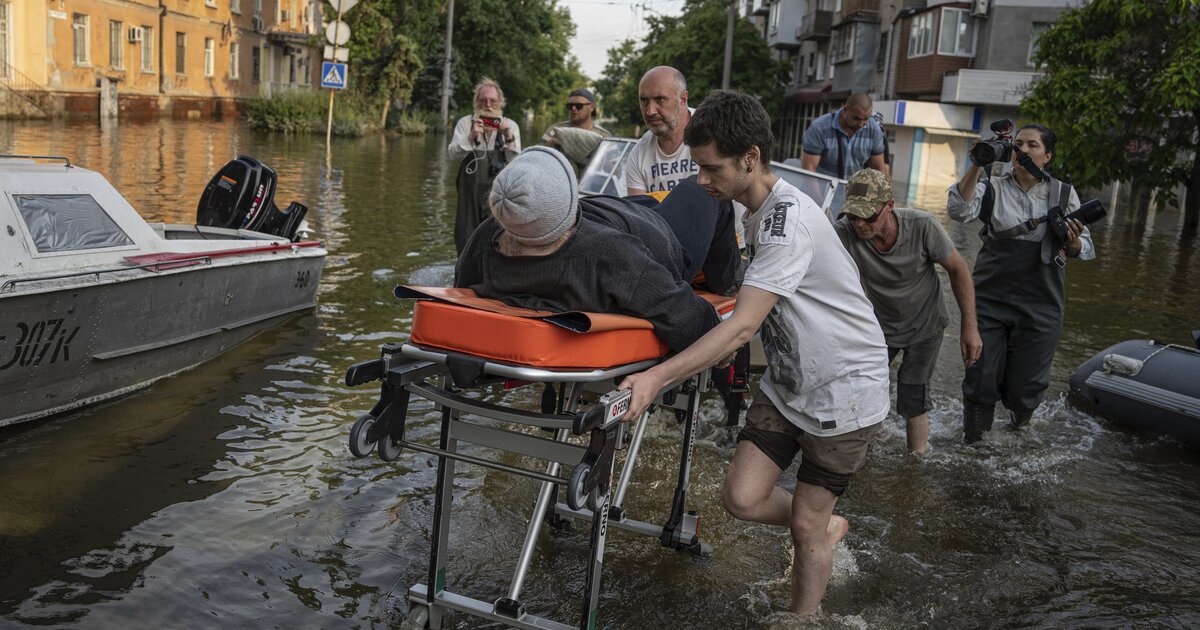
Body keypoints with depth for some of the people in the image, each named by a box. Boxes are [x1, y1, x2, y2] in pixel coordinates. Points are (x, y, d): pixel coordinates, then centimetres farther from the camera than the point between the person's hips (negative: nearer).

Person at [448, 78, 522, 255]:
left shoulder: (510, 126, 8)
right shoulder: (465, 123, 7)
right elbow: (452, 153, -5)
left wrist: (509, 138, -17)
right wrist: (471, 137, -19)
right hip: (471, 191, 0)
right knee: (467, 237, 3)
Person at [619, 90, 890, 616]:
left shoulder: (788, 217, -27)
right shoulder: (758, 211, 3)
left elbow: (742, 327, -34)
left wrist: (658, 377, -40)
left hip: (845, 388, -7)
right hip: (787, 382, 8)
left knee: (805, 527, 2)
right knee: (742, 498, -1)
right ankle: (826, 527, 28)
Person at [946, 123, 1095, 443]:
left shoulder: (1064, 194, 6)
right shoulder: (993, 188, 2)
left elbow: (1083, 250, 5)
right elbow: (958, 210, -17)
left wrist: (1074, 242, -18)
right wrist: (975, 167, -25)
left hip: (1040, 305, 1)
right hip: (990, 298, -1)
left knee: (1025, 386, 8)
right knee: (981, 376, 4)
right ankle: (972, 441, 25)